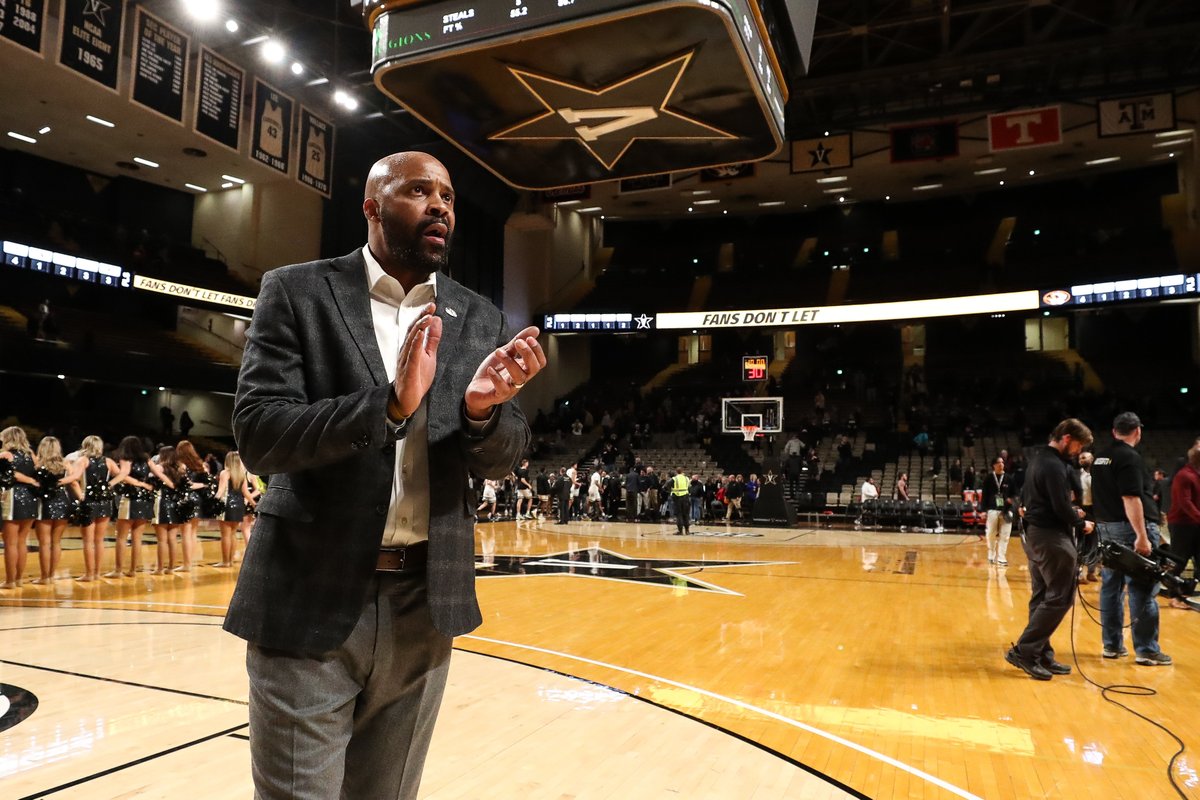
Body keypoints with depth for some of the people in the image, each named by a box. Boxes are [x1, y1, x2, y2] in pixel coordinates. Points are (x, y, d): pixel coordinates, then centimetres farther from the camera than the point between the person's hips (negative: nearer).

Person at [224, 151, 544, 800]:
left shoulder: (479, 320, 7)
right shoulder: (297, 293, -3)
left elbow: (501, 460, 4)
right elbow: (257, 437, -11)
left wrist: (481, 408, -19)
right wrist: (390, 403, -25)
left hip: (427, 602, 4)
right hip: (312, 600, -3)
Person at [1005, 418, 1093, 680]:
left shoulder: (1040, 460, 15)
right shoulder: (1054, 465, -16)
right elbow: (1061, 507, -20)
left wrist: (1071, 512, 15)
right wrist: (1080, 522, -2)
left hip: (1035, 534, 10)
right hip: (1051, 536, -10)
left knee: (1042, 597, 11)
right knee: (1059, 597, -7)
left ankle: (1041, 654, 15)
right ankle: (1024, 651, -8)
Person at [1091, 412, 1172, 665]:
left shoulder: (1100, 458, 12)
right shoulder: (1130, 457, -13)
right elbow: (1130, 498, -20)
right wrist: (1142, 536, -21)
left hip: (1106, 528, 8)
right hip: (1132, 528, -8)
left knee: (1111, 586, 10)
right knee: (1143, 589, -2)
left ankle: (1112, 645, 15)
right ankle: (1146, 650, 1)